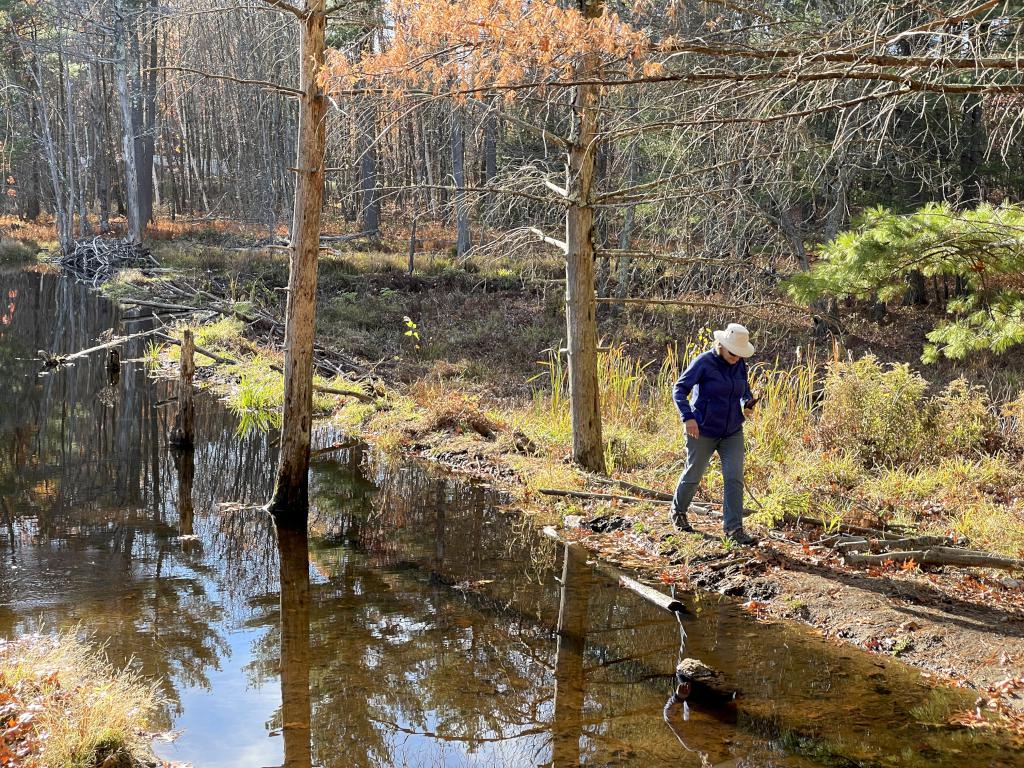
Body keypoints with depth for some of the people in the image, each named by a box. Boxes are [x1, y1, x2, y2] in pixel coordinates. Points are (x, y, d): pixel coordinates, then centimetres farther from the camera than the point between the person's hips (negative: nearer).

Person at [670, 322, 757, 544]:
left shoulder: (740, 364, 1)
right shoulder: (704, 362, -15)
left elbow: (745, 390, 17)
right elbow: (679, 389, -15)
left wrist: (747, 402, -7)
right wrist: (688, 417, -27)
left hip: (732, 432, 4)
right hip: (703, 431, -4)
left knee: (734, 478, -8)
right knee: (693, 475, 12)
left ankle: (734, 528, -4)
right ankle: (678, 512, 38)